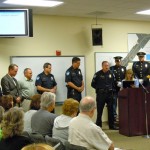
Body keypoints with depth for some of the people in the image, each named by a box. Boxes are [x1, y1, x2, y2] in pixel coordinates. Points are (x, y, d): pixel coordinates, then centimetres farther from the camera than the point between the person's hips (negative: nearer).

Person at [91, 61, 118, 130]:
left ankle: (111, 125, 15)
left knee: (111, 110, 7)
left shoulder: (110, 73, 6)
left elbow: (113, 82, 20)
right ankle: (98, 125, 12)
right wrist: (99, 89, 0)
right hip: (101, 94, -4)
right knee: (99, 111, 2)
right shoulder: (98, 74, -6)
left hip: (109, 94, 4)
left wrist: (112, 89, 9)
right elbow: (93, 84, 0)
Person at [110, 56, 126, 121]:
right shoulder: (112, 68, 3)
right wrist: (116, 82, -17)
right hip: (114, 88, -2)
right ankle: (114, 115, 6)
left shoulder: (124, 68, 12)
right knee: (114, 102, 0)